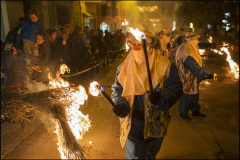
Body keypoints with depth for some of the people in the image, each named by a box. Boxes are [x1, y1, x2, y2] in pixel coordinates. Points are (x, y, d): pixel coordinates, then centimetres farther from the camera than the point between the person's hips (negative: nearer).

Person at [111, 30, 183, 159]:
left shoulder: (165, 66, -12)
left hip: (156, 123, 1)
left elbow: (177, 88, -12)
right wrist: (120, 104, -19)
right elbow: (118, 90, 1)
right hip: (133, 123, 0)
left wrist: (161, 96, -30)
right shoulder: (124, 68, -7)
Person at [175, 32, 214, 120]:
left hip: (192, 77, 10)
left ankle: (195, 110, 29)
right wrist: (206, 74, -35)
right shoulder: (185, 51, -21)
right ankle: (183, 112, 16)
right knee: (186, 93, 1)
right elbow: (193, 66, -30)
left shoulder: (189, 49, 11)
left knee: (194, 93, 16)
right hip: (186, 77, -10)